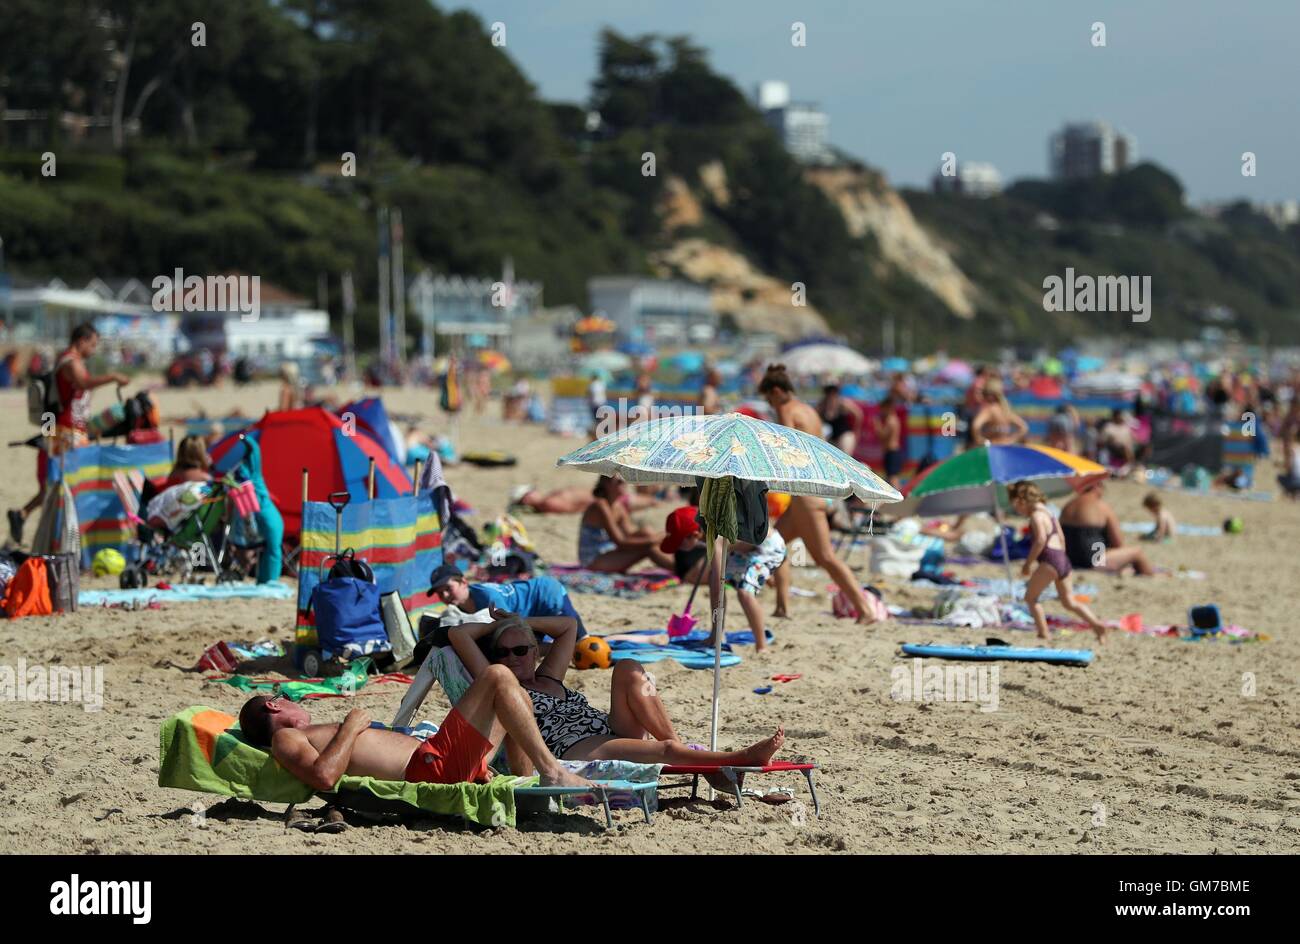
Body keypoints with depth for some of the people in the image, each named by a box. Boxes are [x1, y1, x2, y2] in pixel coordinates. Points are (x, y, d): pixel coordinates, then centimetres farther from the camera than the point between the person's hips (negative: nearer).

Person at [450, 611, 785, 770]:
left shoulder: (548, 678, 30)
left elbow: (568, 626, 43)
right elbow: (458, 634, 2)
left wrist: (521, 623, 35)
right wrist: (497, 626, 21)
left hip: (617, 735, 8)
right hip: (577, 753, -8)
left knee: (628, 668, -14)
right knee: (664, 749, -33)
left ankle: (679, 745, -23)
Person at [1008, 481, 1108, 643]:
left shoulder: (1036, 515, -6)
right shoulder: (1048, 513, 23)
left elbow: (1040, 540, -19)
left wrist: (1028, 563, -14)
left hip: (1050, 559, -9)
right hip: (1063, 559, 9)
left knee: (1030, 597, 2)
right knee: (1069, 602, 9)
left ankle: (1043, 634, -5)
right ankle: (1097, 624, -8)